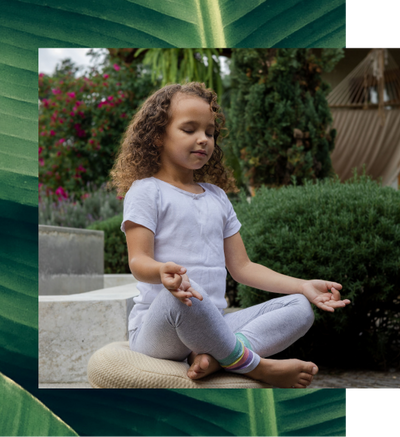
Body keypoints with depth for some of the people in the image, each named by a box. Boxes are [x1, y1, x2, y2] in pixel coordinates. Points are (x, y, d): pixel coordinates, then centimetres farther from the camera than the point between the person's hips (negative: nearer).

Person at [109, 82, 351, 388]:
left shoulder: (217, 197, 21)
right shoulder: (146, 191, 1)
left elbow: (241, 266, 20)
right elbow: (139, 261, -11)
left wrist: (303, 286, 9)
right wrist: (163, 271, -37)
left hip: (211, 325, 7)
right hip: (156, 326, -7)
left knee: (300, 309, -8)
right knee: (180, 297, -41)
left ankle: (211, 355, -30)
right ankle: (254, 366, -21)